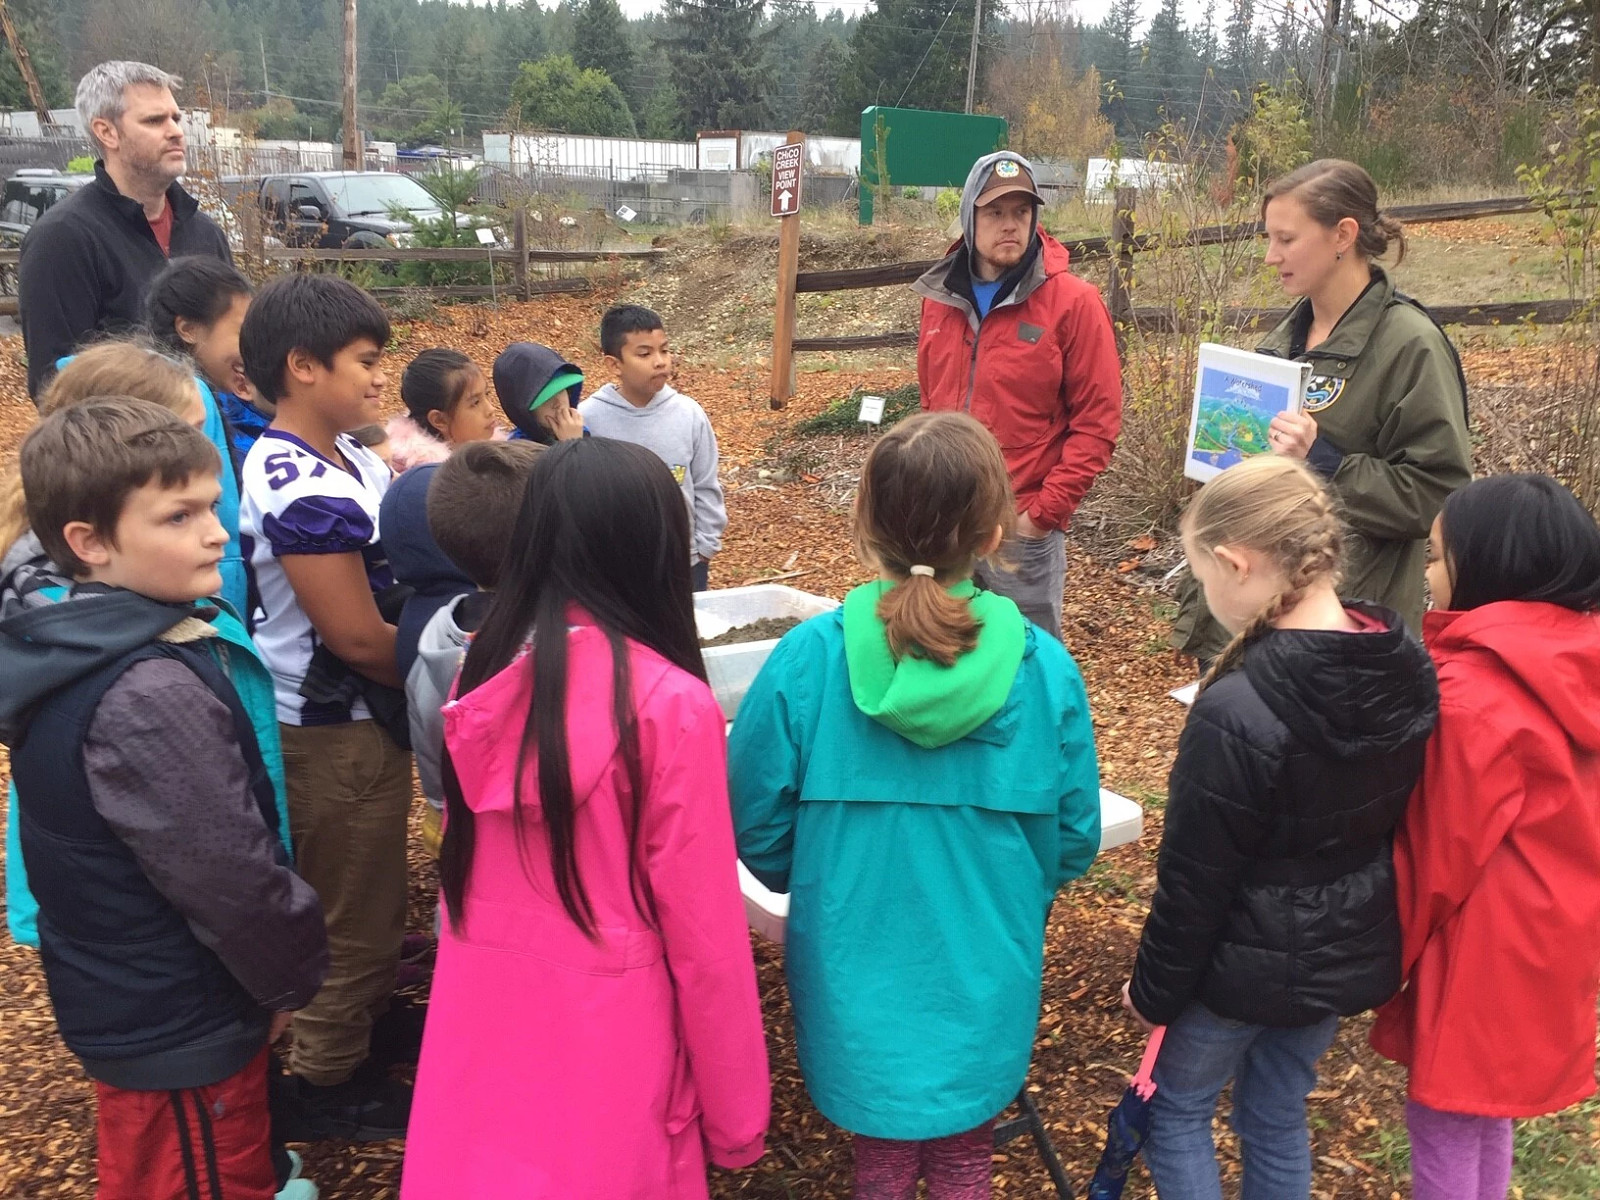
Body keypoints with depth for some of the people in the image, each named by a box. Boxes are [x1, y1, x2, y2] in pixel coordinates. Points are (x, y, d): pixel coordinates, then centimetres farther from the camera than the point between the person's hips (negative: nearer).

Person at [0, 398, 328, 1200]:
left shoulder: (68, 650, -2)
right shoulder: (150, 692, -32)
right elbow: (229, 875, -27)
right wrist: (293, 974, -9)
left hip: (120, 997, 9)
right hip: (181, 1020, -9)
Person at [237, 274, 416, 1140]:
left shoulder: (350, 460, 4)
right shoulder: (301, 488, -26)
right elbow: (358, 636, -24)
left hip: (361, 717, 9)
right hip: (331, 733, -9)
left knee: (371, 896, 26)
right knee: (351, 909, 9)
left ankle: (368, 1022, 47)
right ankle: (323, 1082, 28)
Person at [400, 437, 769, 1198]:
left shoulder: (484, 667, -5)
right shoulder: (668, 704, -21)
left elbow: (469, 867, 7)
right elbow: (703, 934, -15)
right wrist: (736, 1114, -4)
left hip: (479, 1018, 5)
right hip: (607, 1037, -4)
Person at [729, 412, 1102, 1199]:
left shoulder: (807, 657, -20)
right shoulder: (1044, 669, -17)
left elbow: (756, 827, -10)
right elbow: (1072, 841, -5)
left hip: (857, 975, 0)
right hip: (983, 976, 1)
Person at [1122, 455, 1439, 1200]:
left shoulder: (1238, 711, -31)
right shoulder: (1410, 670, -9)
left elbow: (1195, 879, -20)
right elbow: (1404, 820, 5)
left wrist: (1155, 990, -5)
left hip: (1250, 963, -6)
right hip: (1351, 950, 7)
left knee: (1176, 1109, 18)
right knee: (1278, 1115, 24)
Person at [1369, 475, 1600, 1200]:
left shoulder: (1473, 694, -26)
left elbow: (1439, 849, -18)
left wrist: (1385, 950, -4)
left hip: (1486, 947, -8)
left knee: (1444, 1124, 8)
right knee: (1486, 1107, 25)